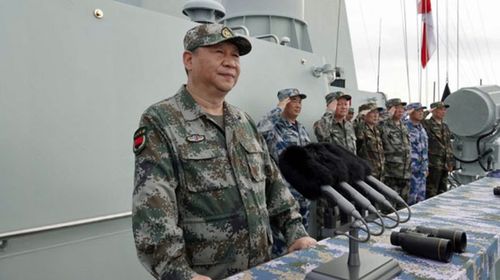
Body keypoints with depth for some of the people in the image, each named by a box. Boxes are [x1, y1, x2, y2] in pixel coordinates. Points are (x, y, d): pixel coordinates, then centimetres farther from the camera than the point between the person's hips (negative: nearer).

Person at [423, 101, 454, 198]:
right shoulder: (426, 124, -8)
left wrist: (450, 163, 15)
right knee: (431, 193, -4)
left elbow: (449, 145, 20)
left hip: (444, 165, 8)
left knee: (442, 192, 14)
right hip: (433, 165, -8)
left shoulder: (445, 126, 17)